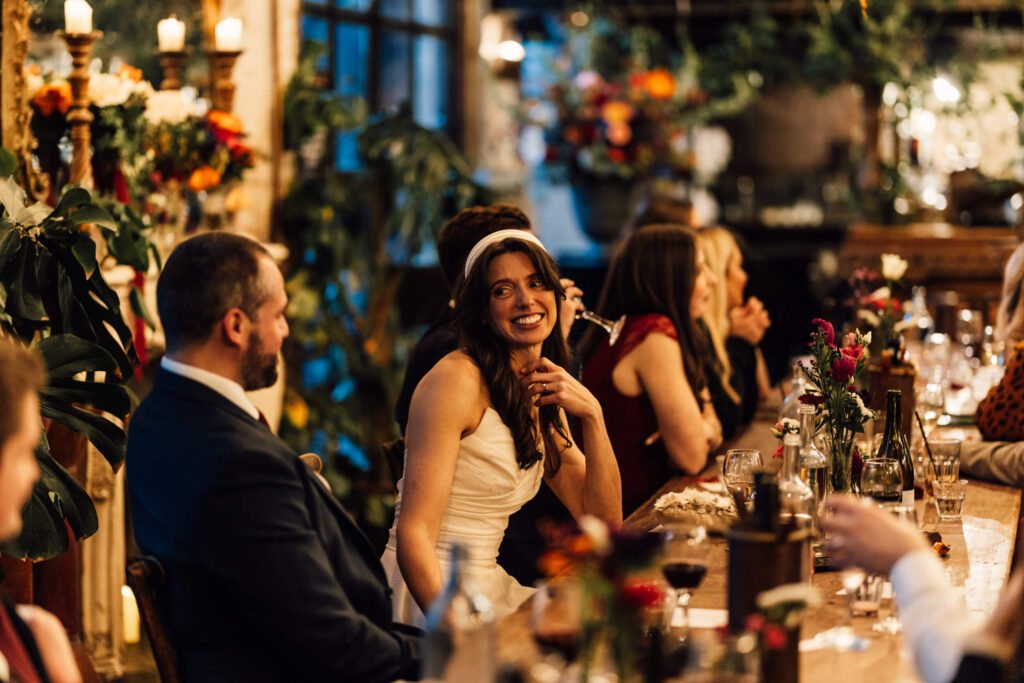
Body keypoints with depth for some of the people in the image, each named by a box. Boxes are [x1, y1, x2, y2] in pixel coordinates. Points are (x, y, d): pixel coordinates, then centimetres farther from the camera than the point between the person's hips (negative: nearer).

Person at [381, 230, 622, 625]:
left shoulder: (544, 396, 13)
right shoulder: (456, 381, -14)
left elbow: (604, 519, 12)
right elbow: (413, 533, -20)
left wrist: (592, 414, -1)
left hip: (486, 586, 8)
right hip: (428, 596, -8)